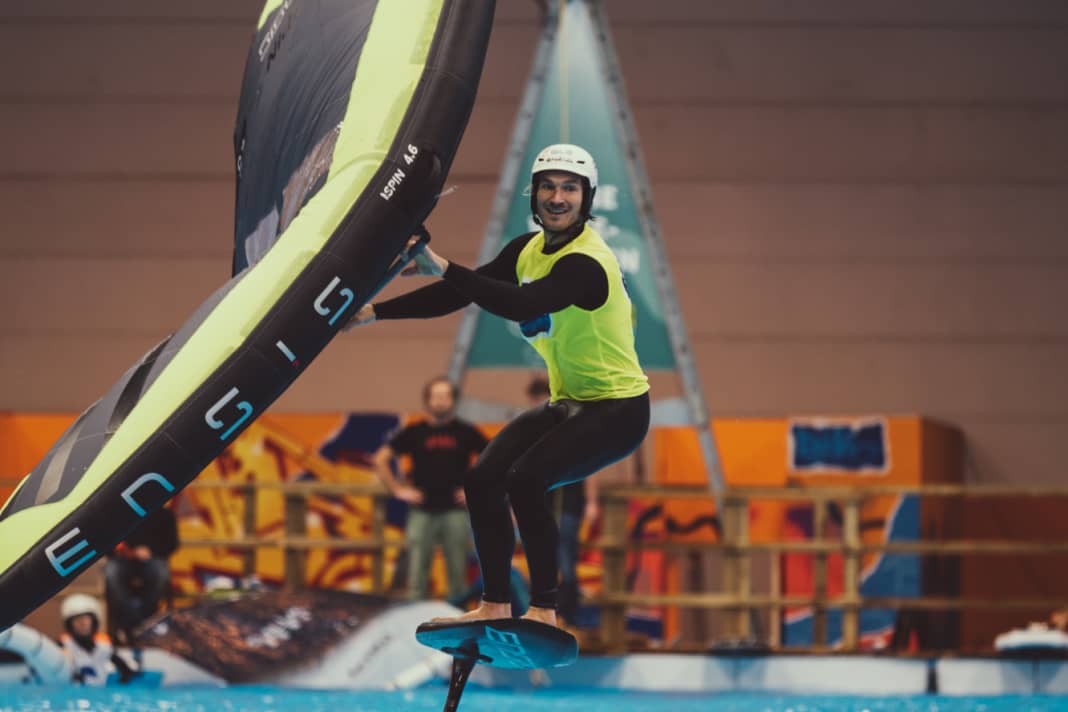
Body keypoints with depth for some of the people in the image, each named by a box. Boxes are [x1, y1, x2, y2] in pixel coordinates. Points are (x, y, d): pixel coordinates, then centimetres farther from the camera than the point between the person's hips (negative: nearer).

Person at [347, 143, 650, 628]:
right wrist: (375, 312, 1)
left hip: (618, 410, -9)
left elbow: (524, 304, -40)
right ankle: (494, 607, 7)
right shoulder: (529, 249, 4)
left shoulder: (585, 264, -24)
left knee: (525, 480, -26)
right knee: (483, 479, -2)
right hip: (567, 405, 9)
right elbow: (462, 294, 7)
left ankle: (544, 611, -17)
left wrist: (443, 268, -43)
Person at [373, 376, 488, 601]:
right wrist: (398, 489, 2)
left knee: (458, 577, 1)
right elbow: (381, 459, 9)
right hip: (422, 512, 0)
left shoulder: (465, 432, 6)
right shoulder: (414, 433, 6)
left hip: (455, 512, 0)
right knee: (417, 576, -4)